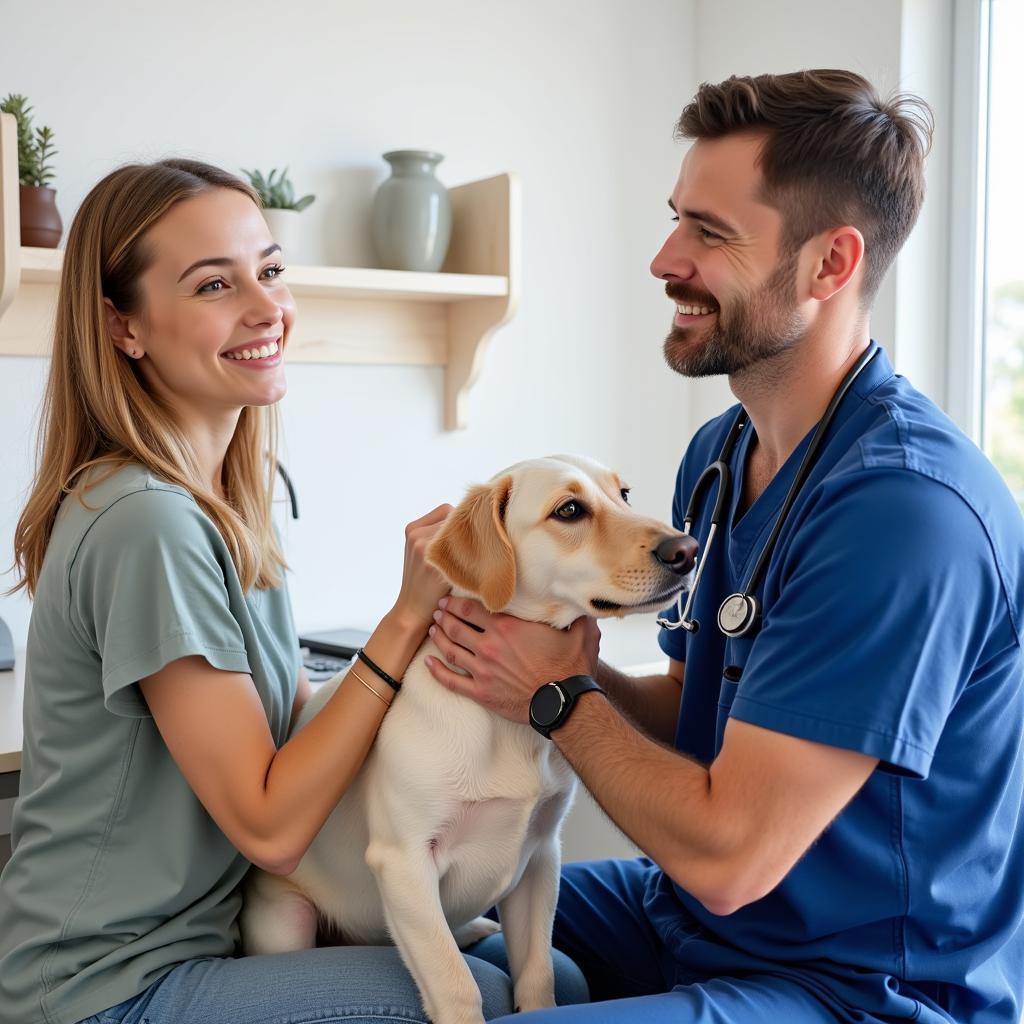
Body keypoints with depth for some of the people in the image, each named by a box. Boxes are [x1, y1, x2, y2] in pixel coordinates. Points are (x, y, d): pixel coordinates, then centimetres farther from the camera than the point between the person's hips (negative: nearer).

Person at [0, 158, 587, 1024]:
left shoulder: (223, 496, 4)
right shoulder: (147, 522, -25)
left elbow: (291, 713, 5)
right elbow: (269, 826, -21)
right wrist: (409, 617, -23)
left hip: (211, 925, 8)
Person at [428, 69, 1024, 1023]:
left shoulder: (907, 507, -28)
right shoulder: (720, 452, 2)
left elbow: (728, 854, -27)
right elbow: (694, 715, 7)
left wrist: (556, 693, -14)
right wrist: (583, 668, -12)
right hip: (693, 921, 8)